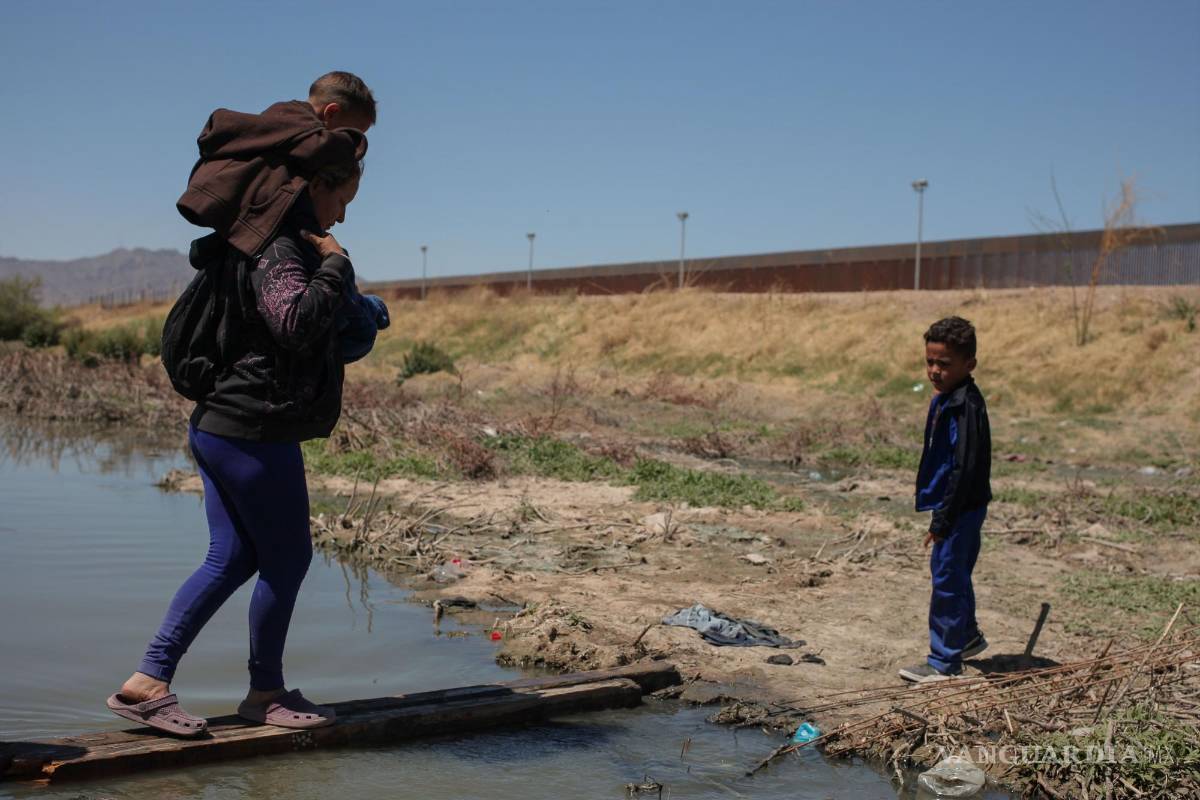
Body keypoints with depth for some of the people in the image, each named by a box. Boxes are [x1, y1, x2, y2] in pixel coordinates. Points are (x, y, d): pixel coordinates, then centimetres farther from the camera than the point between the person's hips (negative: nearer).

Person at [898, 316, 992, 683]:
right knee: (955, 574, 24)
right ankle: (967, 636, 45)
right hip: (955, 507, 10)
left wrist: (943, 520, -22)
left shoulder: (967, 405, -22)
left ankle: (944, 663, 7)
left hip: (962, 509, -10)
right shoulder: (945, 399, 8)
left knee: (947, 579, -3)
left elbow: (965, 468, -25)